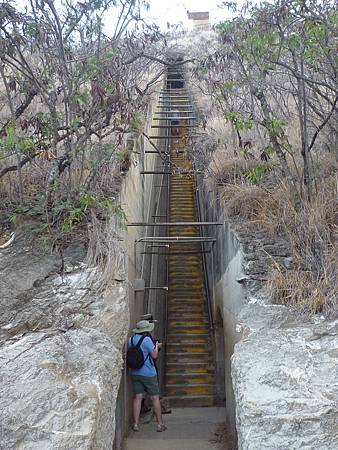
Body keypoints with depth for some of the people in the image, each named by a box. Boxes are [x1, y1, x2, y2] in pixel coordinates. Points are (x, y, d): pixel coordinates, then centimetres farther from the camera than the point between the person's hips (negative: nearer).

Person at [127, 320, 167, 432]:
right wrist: (157, 346, 4)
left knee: (138, 397, 8)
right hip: (148, 373, -5)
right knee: (155, 398, 5)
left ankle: (136, 424, 6)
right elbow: (154, 355, -15)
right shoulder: (146, 340, -16)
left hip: (135, 373, 5)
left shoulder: (131, 339, 3)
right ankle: (160, 424, 10)